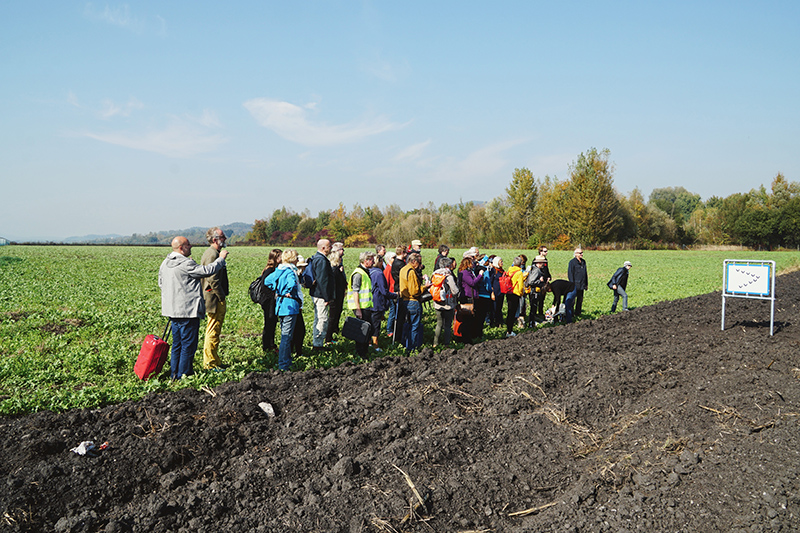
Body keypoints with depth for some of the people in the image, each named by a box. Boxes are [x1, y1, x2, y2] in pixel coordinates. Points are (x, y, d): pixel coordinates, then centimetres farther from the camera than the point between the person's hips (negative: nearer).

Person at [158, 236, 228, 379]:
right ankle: (183, 375, 6)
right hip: (187, 311, -9)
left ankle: (174, 374, 24)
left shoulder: (165, 263, 10)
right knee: (188, 345, 1)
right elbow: (208, 271, -18)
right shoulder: (186, 264, -19)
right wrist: (221, 258, -4)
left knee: (177, 344, 18)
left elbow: (161, 284, 20)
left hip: (173, 310, 9)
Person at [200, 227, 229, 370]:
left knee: (214, 331, 16)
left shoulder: (212, 253, 18)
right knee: (213, 331, -5)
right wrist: (222, 297, -17)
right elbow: (212, 279, -22)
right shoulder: (212, 254, -16)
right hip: (215, 299, -11)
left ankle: (214, 361, 24)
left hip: (214, 297, 11)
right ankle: (210, 363, 1)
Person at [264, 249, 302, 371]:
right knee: (287, 336, -5)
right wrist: (289, 293, -15)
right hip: (290, 307, -9)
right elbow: (292, 284, -33)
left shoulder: (278, 271, 9)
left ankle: (287, 361, 28)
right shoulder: (291, 272, -16)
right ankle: (284, 366, -3)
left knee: (285, 335, 18)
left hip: (279, 306, 9)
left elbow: (267, 281, 17)